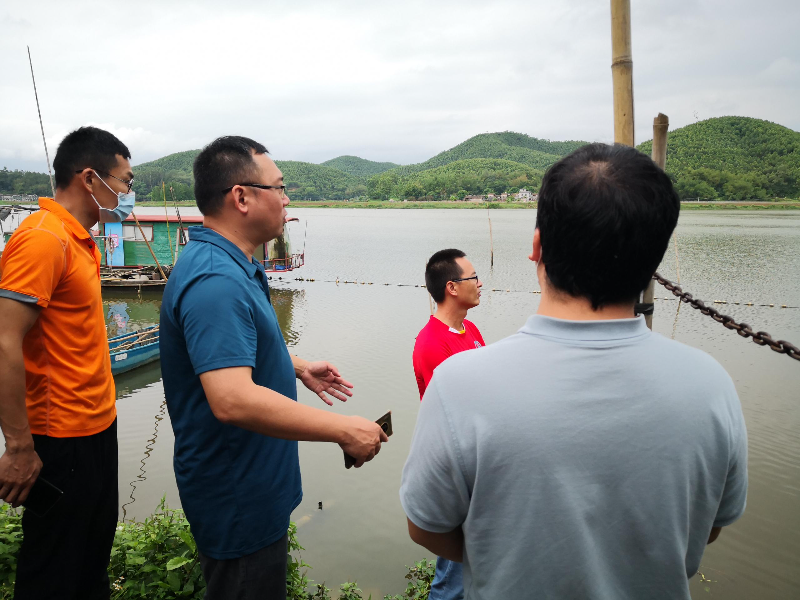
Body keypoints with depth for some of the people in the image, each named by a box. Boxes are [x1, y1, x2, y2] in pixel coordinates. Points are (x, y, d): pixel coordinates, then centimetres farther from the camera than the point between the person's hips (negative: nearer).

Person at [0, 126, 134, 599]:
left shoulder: (79, 240, 10)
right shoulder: (43, 238, -19)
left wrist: (101, 407, 15)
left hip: (96, 426, 9)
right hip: (61, 440, -9)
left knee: (95, 551, 23)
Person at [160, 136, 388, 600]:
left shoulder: (232, 265, 7)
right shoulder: (215, 281, -30)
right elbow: (232, 399, -39)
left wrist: (297, 367, 17)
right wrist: (344, 430, -33)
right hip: (238, 498, -10)